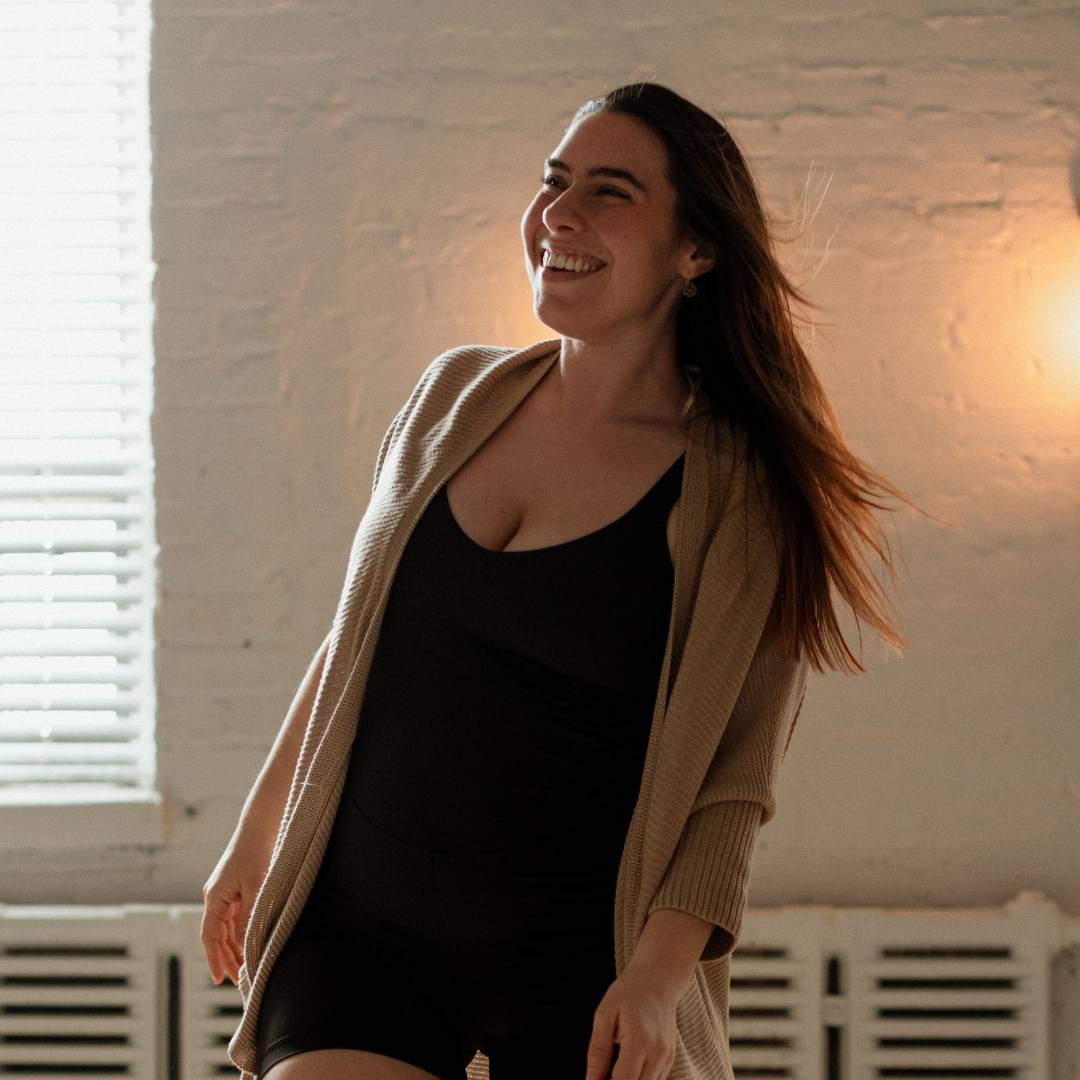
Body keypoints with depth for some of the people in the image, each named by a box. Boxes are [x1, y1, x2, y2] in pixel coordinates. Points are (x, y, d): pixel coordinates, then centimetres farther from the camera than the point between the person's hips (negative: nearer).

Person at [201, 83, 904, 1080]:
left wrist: (657, 977, -20)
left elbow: (728, 788, -8)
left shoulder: (738, 501, -6)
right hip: (356, 933, 3)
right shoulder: (457, 397, 7)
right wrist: (256, 838, 20)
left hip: (580, 967, -3)